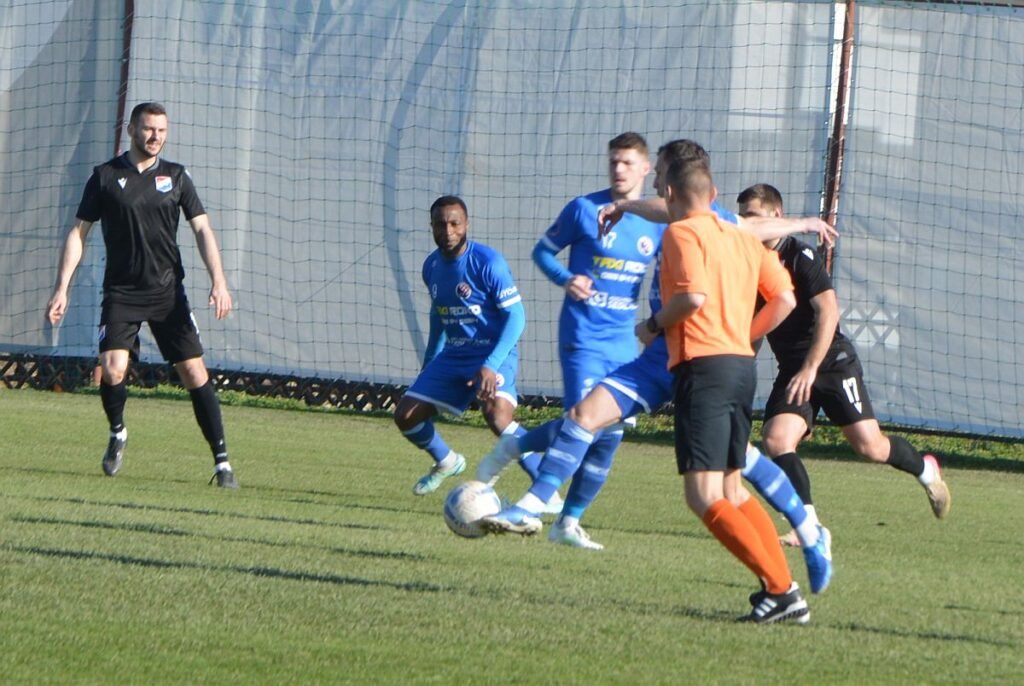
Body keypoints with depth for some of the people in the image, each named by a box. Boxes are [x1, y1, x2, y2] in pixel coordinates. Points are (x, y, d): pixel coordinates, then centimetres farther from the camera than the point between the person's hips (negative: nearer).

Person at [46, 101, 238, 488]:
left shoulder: (176, 177, 6)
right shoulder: (105, 177, 3)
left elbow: (202, 230, 4)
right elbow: (78, 233, 6)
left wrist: (218, 281, -10)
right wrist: (62, 288, -2)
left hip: (168, 292, 1)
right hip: (121, 293, -1)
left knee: (194, 372, -7)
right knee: (111, 370, -18)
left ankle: (222, 462, -2)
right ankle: (117, 434, 14)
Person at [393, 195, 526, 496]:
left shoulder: (487, 262, -18)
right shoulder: (432, 267, 4)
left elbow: (515, 316, -19)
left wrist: (491, 366, -28)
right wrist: (429, 363, 26)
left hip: (492, 354, -7)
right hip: (452, 356, 7)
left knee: (497, 414, -33)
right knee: (405, 416, 3)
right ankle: (446, 462, 34)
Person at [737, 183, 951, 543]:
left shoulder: (801, 257, -14)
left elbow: (828, 313, -23)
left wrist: (810, 369, -28)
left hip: (833, 362, -5)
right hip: (792, 371, 5)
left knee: (869, 445, -6)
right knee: (776, 439, -18)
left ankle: (925, 469, 26)